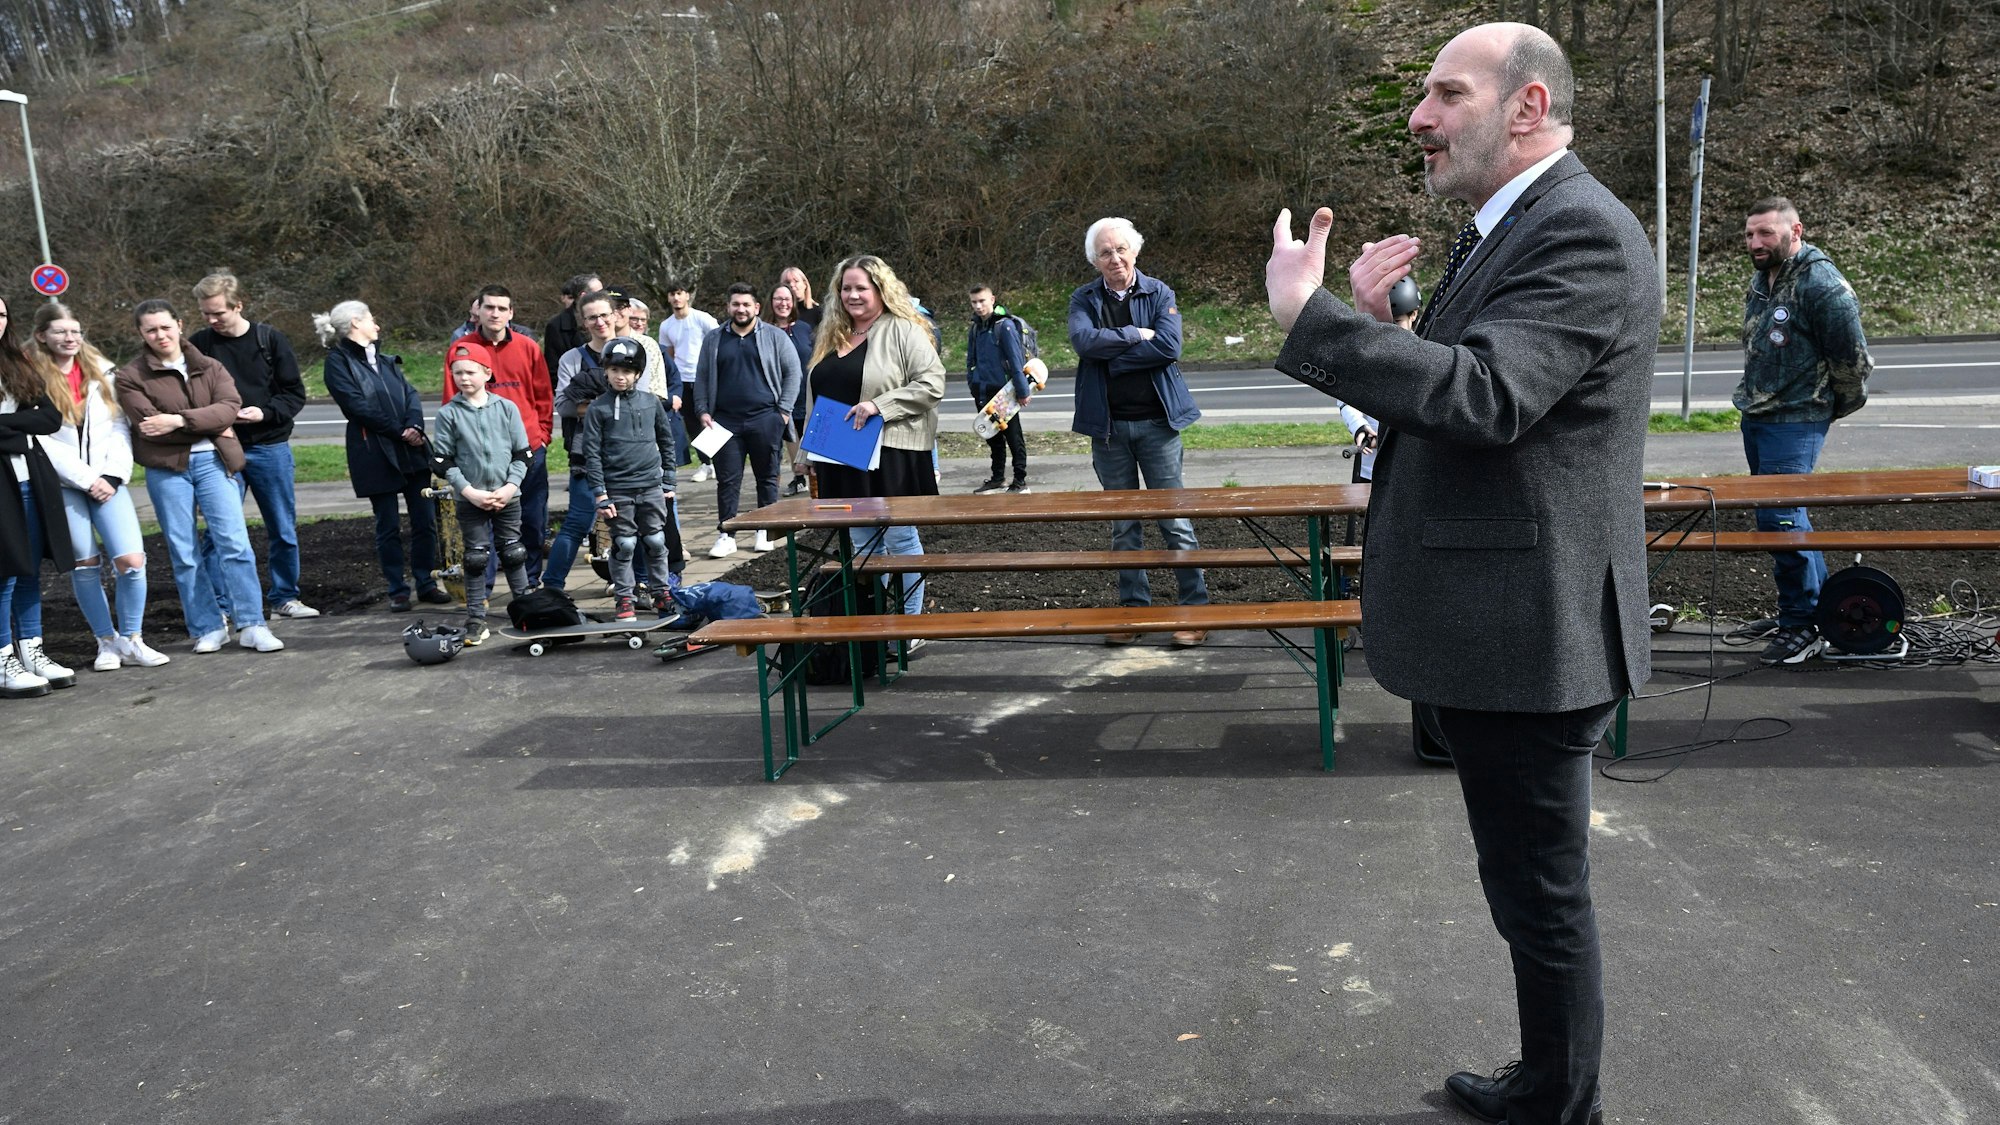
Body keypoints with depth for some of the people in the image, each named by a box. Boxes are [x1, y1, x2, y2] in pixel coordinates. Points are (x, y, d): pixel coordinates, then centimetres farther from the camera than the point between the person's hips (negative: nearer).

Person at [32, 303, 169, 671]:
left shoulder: (101, 372, 9)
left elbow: (119, 427, 5)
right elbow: (42, 440, -8)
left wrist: (113, 475, -7)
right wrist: (86, 478, -12)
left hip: (106, 480, 2)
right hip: (63, 484, -2)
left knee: (132, 559, -10)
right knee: (85, 564, 3)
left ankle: (131, 640, 3)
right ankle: (107, 642, 15)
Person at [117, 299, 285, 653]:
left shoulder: (209, 367, 11)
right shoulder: (130, 376, 4)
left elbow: (230, 406, -7)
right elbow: (148, 424, -10)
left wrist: (180, 420, -19)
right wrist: (211, 426, -9)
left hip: (213, 461, 1)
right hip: (166, 468, -1)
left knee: (234, 542, -8)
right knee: (183, 553, 3)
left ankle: (252, 626, -5)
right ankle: (208, 629, 11)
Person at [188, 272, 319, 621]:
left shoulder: (271, 340, -2)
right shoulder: (199, 344, -1)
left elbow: (295, 393, -1)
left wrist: (264, 413, -16)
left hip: (271, 448, 1)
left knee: (284, 530, 9)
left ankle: (285, 597, 23)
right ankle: (217, 607, 9)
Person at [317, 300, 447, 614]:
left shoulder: (385, 360, 19)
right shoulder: (338, 362, -2)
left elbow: (410, 394, 8)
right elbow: (357, 405, -12)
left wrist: (415, 426, -11)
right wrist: (400, 431, -12)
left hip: (412, 450, 6)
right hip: (375, 454, -5)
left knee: (425, 520, 4)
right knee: (388, 527, 2)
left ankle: (426, 584, 14)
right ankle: (398, 591, 10)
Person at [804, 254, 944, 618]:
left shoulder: (902, 330, -6)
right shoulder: (831, 335, 16)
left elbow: (932, 383, -15)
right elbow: (818, 396, 24)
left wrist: (879, 405, -21)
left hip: (891, 456, -7)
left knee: (900, 540, 2)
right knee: (863, 545, 12)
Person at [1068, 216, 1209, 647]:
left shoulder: (1159, 293, 1)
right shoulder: (1084, 299, 6)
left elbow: (1169, 346, -15)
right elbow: (1084, 340, -15)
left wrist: (1110, 355, -12)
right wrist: (1135, 335, -13)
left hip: (1156, 421, -2)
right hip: (1108, 425, 2)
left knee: (1174, 519, -1)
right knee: (1123, 526, 10)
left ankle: (1195, 607, 6)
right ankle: (1133, 607, 18)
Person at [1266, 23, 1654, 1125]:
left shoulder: (1581, 232, -16)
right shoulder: (1501, 230, 16)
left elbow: (1485, 397, -30)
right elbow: (1433, 401, 17)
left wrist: (1308, 311, -26)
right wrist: (1374, 320, 0)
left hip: (1527, 633, -11)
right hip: (1489, 629, 11)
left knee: (1541, 898, 5)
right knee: (1531, 889, 23)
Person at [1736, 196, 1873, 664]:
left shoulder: (1823, 286, -18)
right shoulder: (1761, 278, 10)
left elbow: (1853, 360, -13)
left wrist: (1826, 409, 0)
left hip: (1794, 423, -9)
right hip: (1754, 415, 9)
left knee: (1780, 516, -12)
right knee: (1783, 513, 16)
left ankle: (1804, 626, -1)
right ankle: (1819, 604, 30)